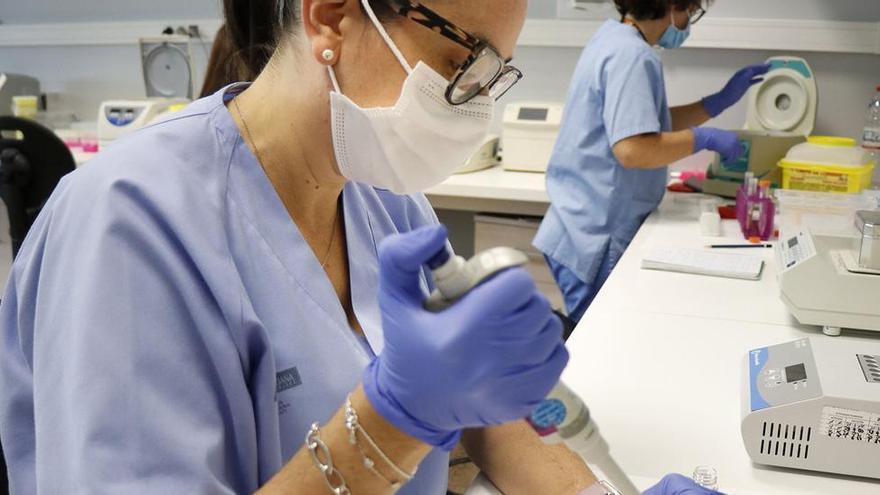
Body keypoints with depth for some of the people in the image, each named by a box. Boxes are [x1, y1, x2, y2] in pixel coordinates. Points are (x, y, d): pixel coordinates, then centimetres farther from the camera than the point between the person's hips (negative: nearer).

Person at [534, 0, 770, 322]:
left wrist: (722, 100, 16)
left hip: (587, 231, 10)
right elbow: (632, 149, -28)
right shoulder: (632, 56, -18)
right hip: (594, 240, -10)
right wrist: (704, 138, -14)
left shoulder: (615, 40, 13)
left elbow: (651, 125, 19)